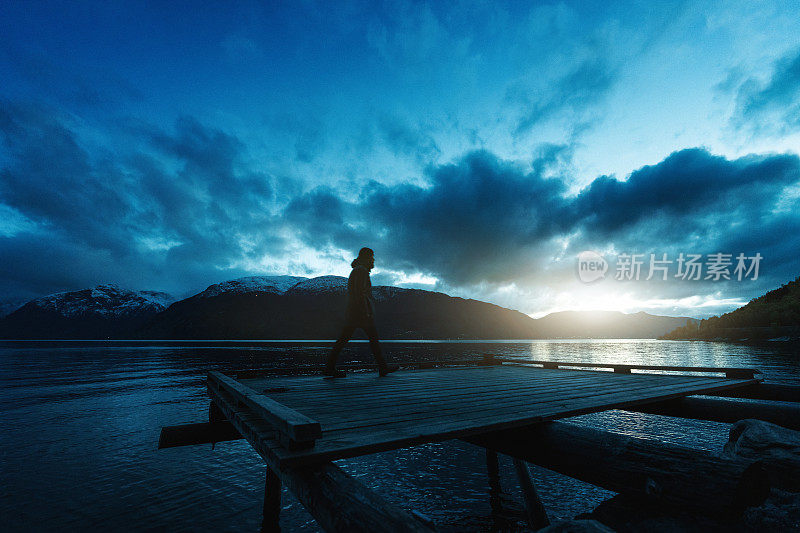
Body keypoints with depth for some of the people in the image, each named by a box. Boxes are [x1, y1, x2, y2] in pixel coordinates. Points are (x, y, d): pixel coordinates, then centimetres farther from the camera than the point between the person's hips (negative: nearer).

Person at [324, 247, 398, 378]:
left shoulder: (356, 271, 21)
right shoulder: (361, 270, -9)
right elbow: (360, 292, -19)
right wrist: (366, 313, -22)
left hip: (351, 311, 9)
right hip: (361, 310, -9)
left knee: (343, 339, 4)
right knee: (374, 338, 2)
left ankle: (330, 368, 2)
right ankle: (383, 367, 11)